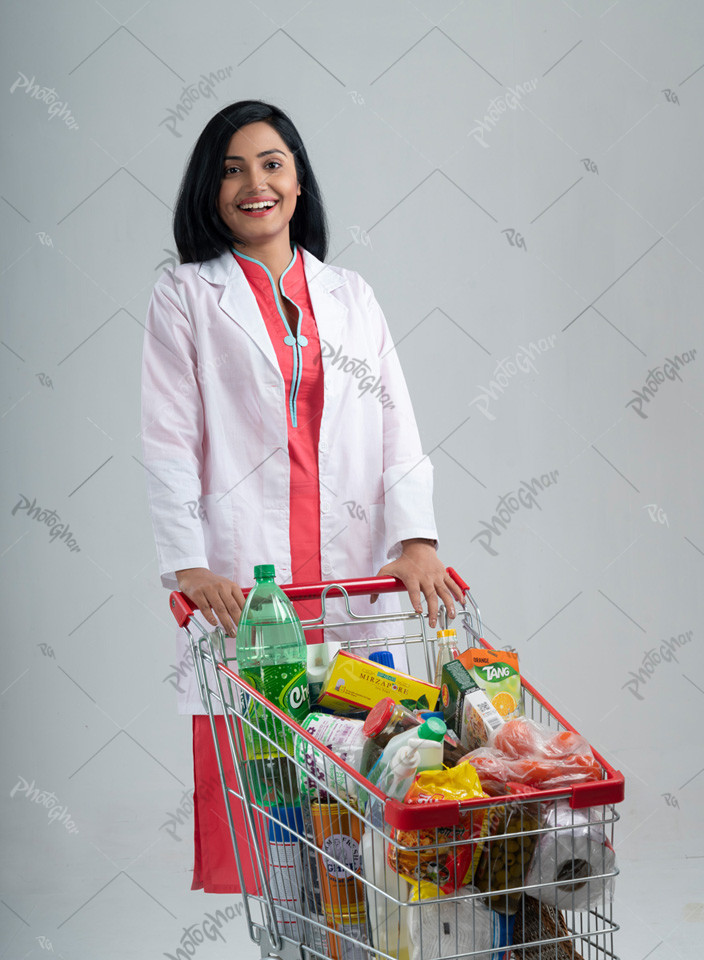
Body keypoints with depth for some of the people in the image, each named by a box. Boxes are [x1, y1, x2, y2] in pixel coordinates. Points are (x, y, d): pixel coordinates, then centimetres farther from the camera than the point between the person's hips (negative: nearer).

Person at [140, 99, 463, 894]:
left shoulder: (350, 296, 18)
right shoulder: (184, 298, 9)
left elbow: (396, 425, 11)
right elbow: (169, 444, 1)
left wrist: (416, 539, -4)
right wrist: (189, 567, -11)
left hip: (350, 574, 3)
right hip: (239, 581, -2)